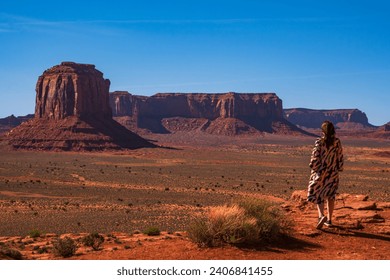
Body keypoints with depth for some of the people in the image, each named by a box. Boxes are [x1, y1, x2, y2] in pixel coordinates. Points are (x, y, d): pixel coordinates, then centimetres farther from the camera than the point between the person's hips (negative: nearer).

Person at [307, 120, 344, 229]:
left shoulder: (319, 142, -13)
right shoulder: (337, 142, -3)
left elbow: (315, 157, -12)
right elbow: (340, 157, 2)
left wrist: (313, 168, 0)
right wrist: (339, 168, 13)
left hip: (320, 172, -3)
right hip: (333, 172, 3)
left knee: (318, 195, 5)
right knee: (330, 196, 14)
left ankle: (321, 216, -18)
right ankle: (329, 219, 20)